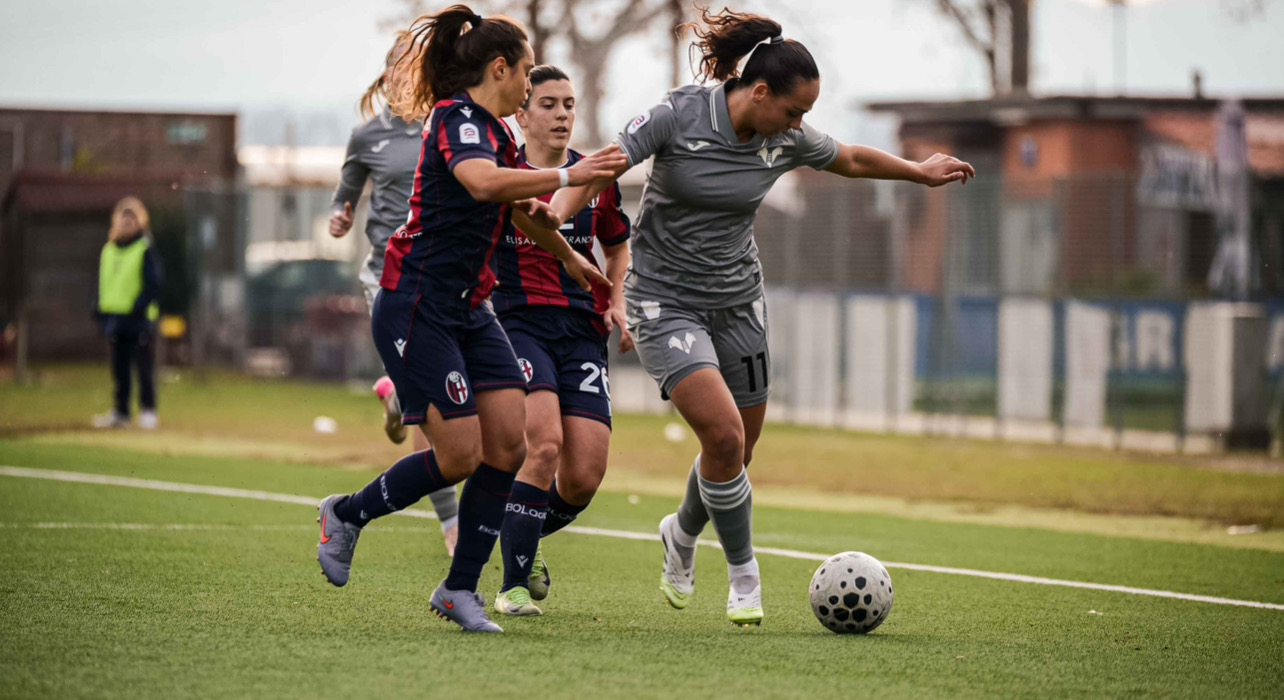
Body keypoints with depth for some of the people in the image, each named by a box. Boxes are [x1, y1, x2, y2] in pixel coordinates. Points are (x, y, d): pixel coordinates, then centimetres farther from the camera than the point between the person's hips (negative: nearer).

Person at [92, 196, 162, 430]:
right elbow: (101, 283, 18)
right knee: (119, 369, 10)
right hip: (114, 319, 6)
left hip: (138, 320, -6)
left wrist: (139, 309, -18)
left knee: (144, 367, -3)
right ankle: (120, 412, 16)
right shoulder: (108, 251, 14)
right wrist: (100, 311, 8)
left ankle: (148, 411, 2)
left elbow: (153, 285, -9)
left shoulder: (146, 251, -5)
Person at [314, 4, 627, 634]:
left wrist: (569, 257, 42)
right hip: (415, 307, -9)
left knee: (508, 441, -3)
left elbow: (519, 211, 34)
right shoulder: (458, 119, -14)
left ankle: (460, 589, 6)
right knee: (461, 455, -10)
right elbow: (482, 182, -38)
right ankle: (347, 515, 14)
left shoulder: (493, 130, 15)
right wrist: (567, 176, -42)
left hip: (468, 310, 9)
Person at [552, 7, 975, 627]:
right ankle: (743, 575, 0)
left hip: (738, 303, 5)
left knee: (736, 450, 9)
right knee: (723, 434, -19)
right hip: (666, 302, -5)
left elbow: (849, 160, 16)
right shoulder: (679, 116, -17)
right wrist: (557, 211, -35)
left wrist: (920, 173, 26)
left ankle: (682, 533, 42)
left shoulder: (785, 141, -3)